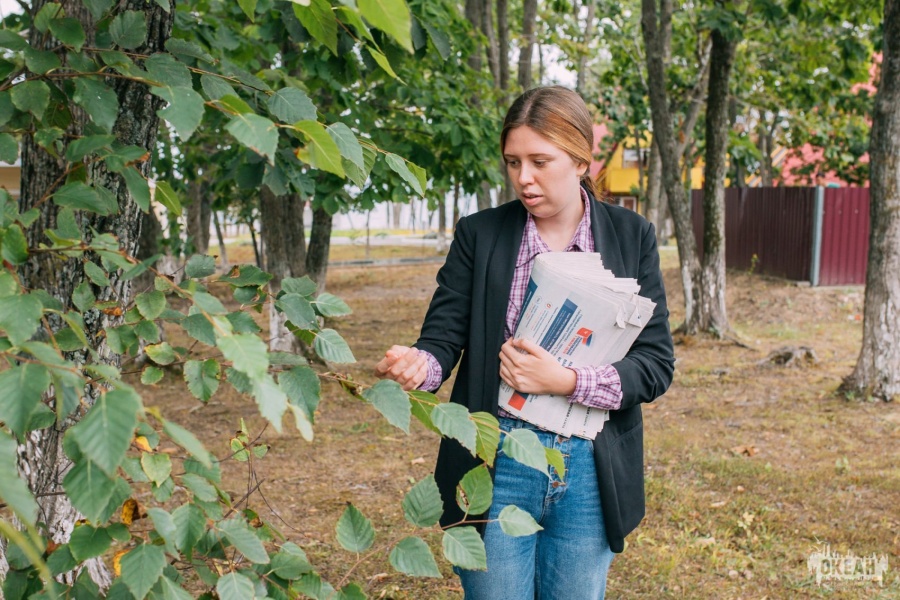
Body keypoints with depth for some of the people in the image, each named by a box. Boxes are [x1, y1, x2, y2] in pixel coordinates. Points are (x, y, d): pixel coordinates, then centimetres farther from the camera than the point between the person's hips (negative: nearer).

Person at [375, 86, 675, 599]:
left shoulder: (632, 237, 0)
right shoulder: (480, 234, -1)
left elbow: (657, 364, -3)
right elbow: (443, 338, -4)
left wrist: (566, 381, -19)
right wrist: (418, 364, -27)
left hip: (590, 472, 1)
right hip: (496, 465, -1)